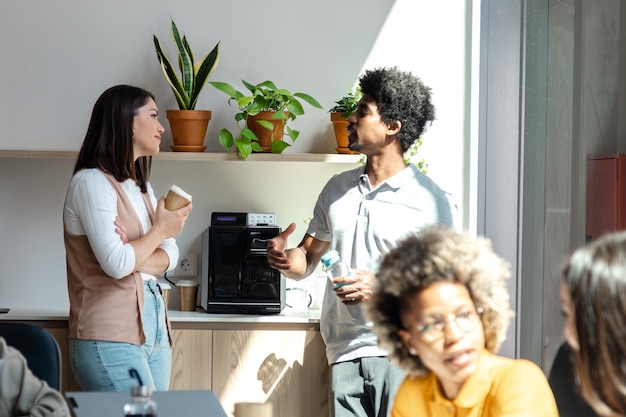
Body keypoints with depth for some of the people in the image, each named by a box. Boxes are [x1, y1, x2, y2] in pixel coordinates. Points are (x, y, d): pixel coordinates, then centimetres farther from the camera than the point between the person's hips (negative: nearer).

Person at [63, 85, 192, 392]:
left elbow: (170, 255, 7)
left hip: (154, 330, 8)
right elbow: (116, 263, -21)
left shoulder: (141, 188, 17)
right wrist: (160, 230, -5)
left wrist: (135, 259, -13)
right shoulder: (91, 182, -11)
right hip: (110, 339, -8)